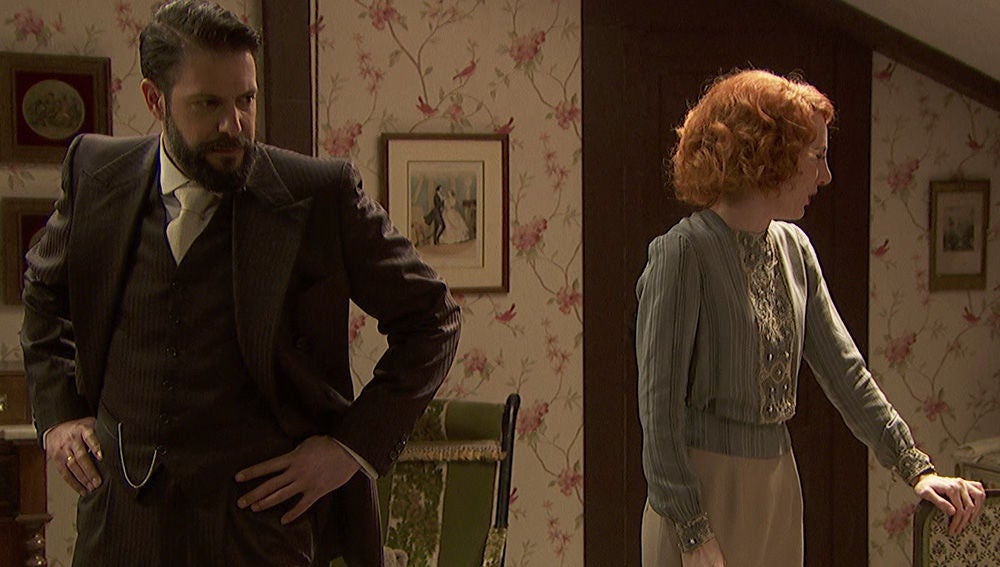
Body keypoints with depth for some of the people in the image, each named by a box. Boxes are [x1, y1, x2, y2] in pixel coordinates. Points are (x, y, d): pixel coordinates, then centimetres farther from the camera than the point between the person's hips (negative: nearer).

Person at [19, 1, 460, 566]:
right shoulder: (97, 174, 1)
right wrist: (57, 411, 10)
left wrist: (356, 445, -7)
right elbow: (45, 291, 21)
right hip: (121, 515, 3)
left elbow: (432, 319, 0)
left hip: (262, 520, -3)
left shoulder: (324, 195, -9)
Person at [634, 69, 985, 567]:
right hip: (705, 487, -7)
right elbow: (659, 407, -17)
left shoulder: (793, 248, 7)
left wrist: (915, 467, 7)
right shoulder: (684, 253, -15)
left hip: (778, 484, 7)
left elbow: (843, 369, 11)